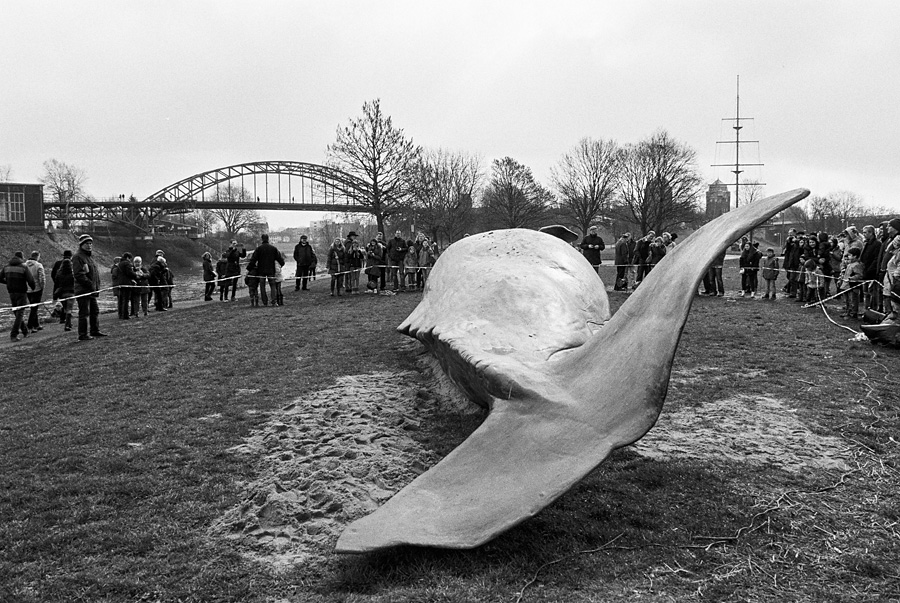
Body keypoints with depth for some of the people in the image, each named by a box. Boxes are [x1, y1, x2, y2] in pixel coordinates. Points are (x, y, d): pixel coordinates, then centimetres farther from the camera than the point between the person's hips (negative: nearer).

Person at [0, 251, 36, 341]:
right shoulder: (24, 267, -11)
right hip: (21, 293, -5)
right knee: (19, 314, -2)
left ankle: (25, 332, 28)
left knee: (17, 313, 18)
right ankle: (13, 334, -10)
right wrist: (33, 288, 2)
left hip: (11, 293, 5)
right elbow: (31, 280, -17)